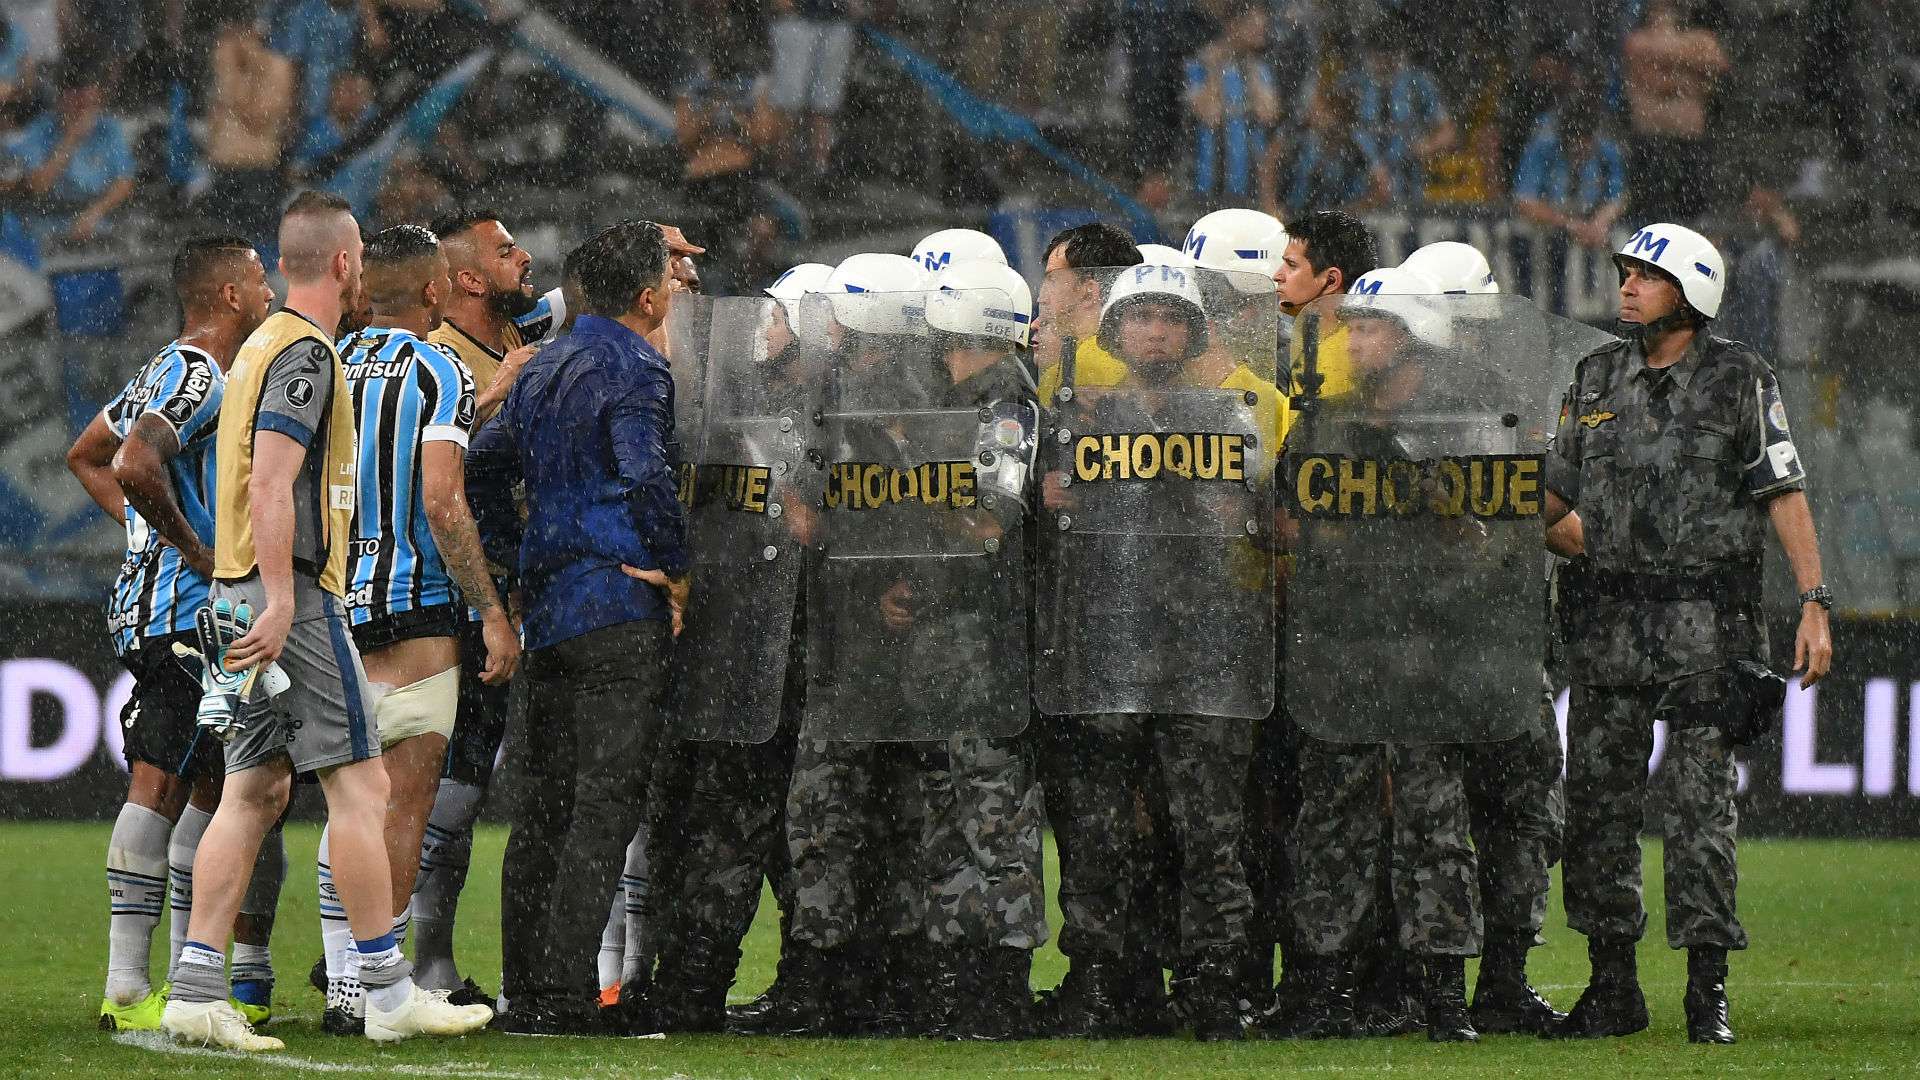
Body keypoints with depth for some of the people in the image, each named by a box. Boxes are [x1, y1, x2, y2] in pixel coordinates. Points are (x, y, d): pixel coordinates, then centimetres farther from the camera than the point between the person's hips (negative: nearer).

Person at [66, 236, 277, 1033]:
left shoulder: (166, 372, 17)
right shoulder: (198, 376, -14)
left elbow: (86, 458, 29)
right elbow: (135, 467, -29)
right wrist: (195, 550, -19)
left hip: (156, 603, 10)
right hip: (186, 608, -10)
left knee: (208, 787, 12)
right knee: (159, 786, -10)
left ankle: (186, 975, 15)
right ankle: (127, 989, -10)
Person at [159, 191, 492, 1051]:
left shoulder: (264, 344, 18)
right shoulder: (305, 351, -12)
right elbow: (271, 480, -21)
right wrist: (280, 600, -24)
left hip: (246, 594, 10)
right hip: (293, 594, -10)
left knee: (256, 790, 6)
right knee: (360, 784, -6)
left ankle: (197, 989, 0)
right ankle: (388, 993, -5)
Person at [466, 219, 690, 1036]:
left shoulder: (542, 369, 16)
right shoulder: (634, 370, -11)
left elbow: (484, 468, 19)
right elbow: (648, 478, -22)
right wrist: (676, 570, -10)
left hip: (547, 602, 8)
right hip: (621, 612, -8)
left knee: (545, 802, 11)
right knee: (605, 803, -7)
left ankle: (526, 992, 13)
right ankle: (567, 992, -12)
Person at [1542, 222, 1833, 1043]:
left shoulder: (1739, 381, -1)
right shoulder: (1597, 379, 11)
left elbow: (1784, 493, -4)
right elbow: (1556, 492, 18)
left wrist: (1814, 605, -10)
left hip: (1707, 620, -4)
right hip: (1609, 619, 4)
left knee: (1700, 804, -5)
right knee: (1597, 800, 4)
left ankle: (1708, 992, 0)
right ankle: (1612, 988, 12)